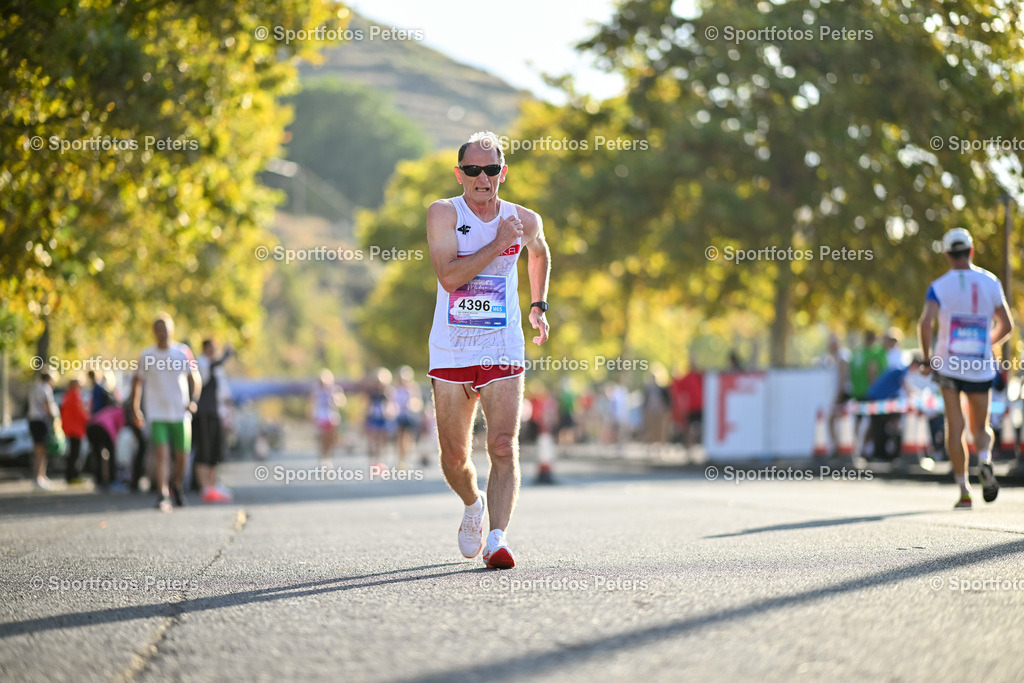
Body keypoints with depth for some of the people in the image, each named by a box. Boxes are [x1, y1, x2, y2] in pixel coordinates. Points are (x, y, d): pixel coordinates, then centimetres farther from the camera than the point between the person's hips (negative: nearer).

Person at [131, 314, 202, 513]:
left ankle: (177, 485, 33)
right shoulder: (147, 355, 2)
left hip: (180, 413, 1)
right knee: (161, 454, -12)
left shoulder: (183, 352, 2)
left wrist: (194, 400, -8)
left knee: (182, 457, 6)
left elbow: (194, 377, 8)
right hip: (157, 414, -1)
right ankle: (163, 496, -12)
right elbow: (138, 381, 11)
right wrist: (135, 409, 5)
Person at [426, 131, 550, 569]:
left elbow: (539, 254, 29)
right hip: (450, 349, 0)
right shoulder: (444, 214, -5)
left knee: (503, 447, -15)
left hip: (503, 350, 0)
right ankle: (473, 505, 37)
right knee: (454, 456, 7)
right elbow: (448, 276, -20)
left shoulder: (525, 221, 4)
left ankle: (497, 538, -19)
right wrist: (499, 244, -19)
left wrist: (538, 305, 24)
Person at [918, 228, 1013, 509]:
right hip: (981, 368, 2)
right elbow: (1006, 326, 5)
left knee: (955, 428, 4)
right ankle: (985, 461, -15)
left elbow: (925, 323, -19)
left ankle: (964, 490, -2)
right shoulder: (990, 282, 2)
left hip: (949, 366, -2)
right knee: (980, 427, 16)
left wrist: (927, 359, -6)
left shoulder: (939, 286, -5)